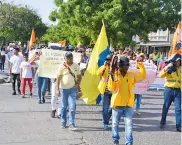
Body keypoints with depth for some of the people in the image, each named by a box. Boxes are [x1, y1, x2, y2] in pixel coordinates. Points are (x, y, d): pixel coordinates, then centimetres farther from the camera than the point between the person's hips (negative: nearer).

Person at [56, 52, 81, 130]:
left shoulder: (76, 66, 1)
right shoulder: (62, 67, -5)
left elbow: (79, 76, 12)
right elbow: (58, 78, -5)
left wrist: (77, 84, -3)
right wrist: (57, 89, -11)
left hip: (72, 89, 1)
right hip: (63, 89, 0)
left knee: (72, 107, -7)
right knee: (63, 107, 9)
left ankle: (72, 124, -4)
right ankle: (63, 122, 23)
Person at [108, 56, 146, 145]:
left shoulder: (132, 75, 4)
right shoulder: (114, 74, -7)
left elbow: (142, 77, 4)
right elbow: (111, 88, -13)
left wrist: (142, 67, -10)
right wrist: (112, 78, -30)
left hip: (128, 104, 2)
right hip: (117, 104, -1)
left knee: (129, 124, -3)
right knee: (115, 123, 12)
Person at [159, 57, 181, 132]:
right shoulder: (169, 68, 0)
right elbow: (161, 75, -13)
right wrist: (167, 67, -21)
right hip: (168, 90, -1)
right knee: (165, 107, 8)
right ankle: (162, 123, 22)